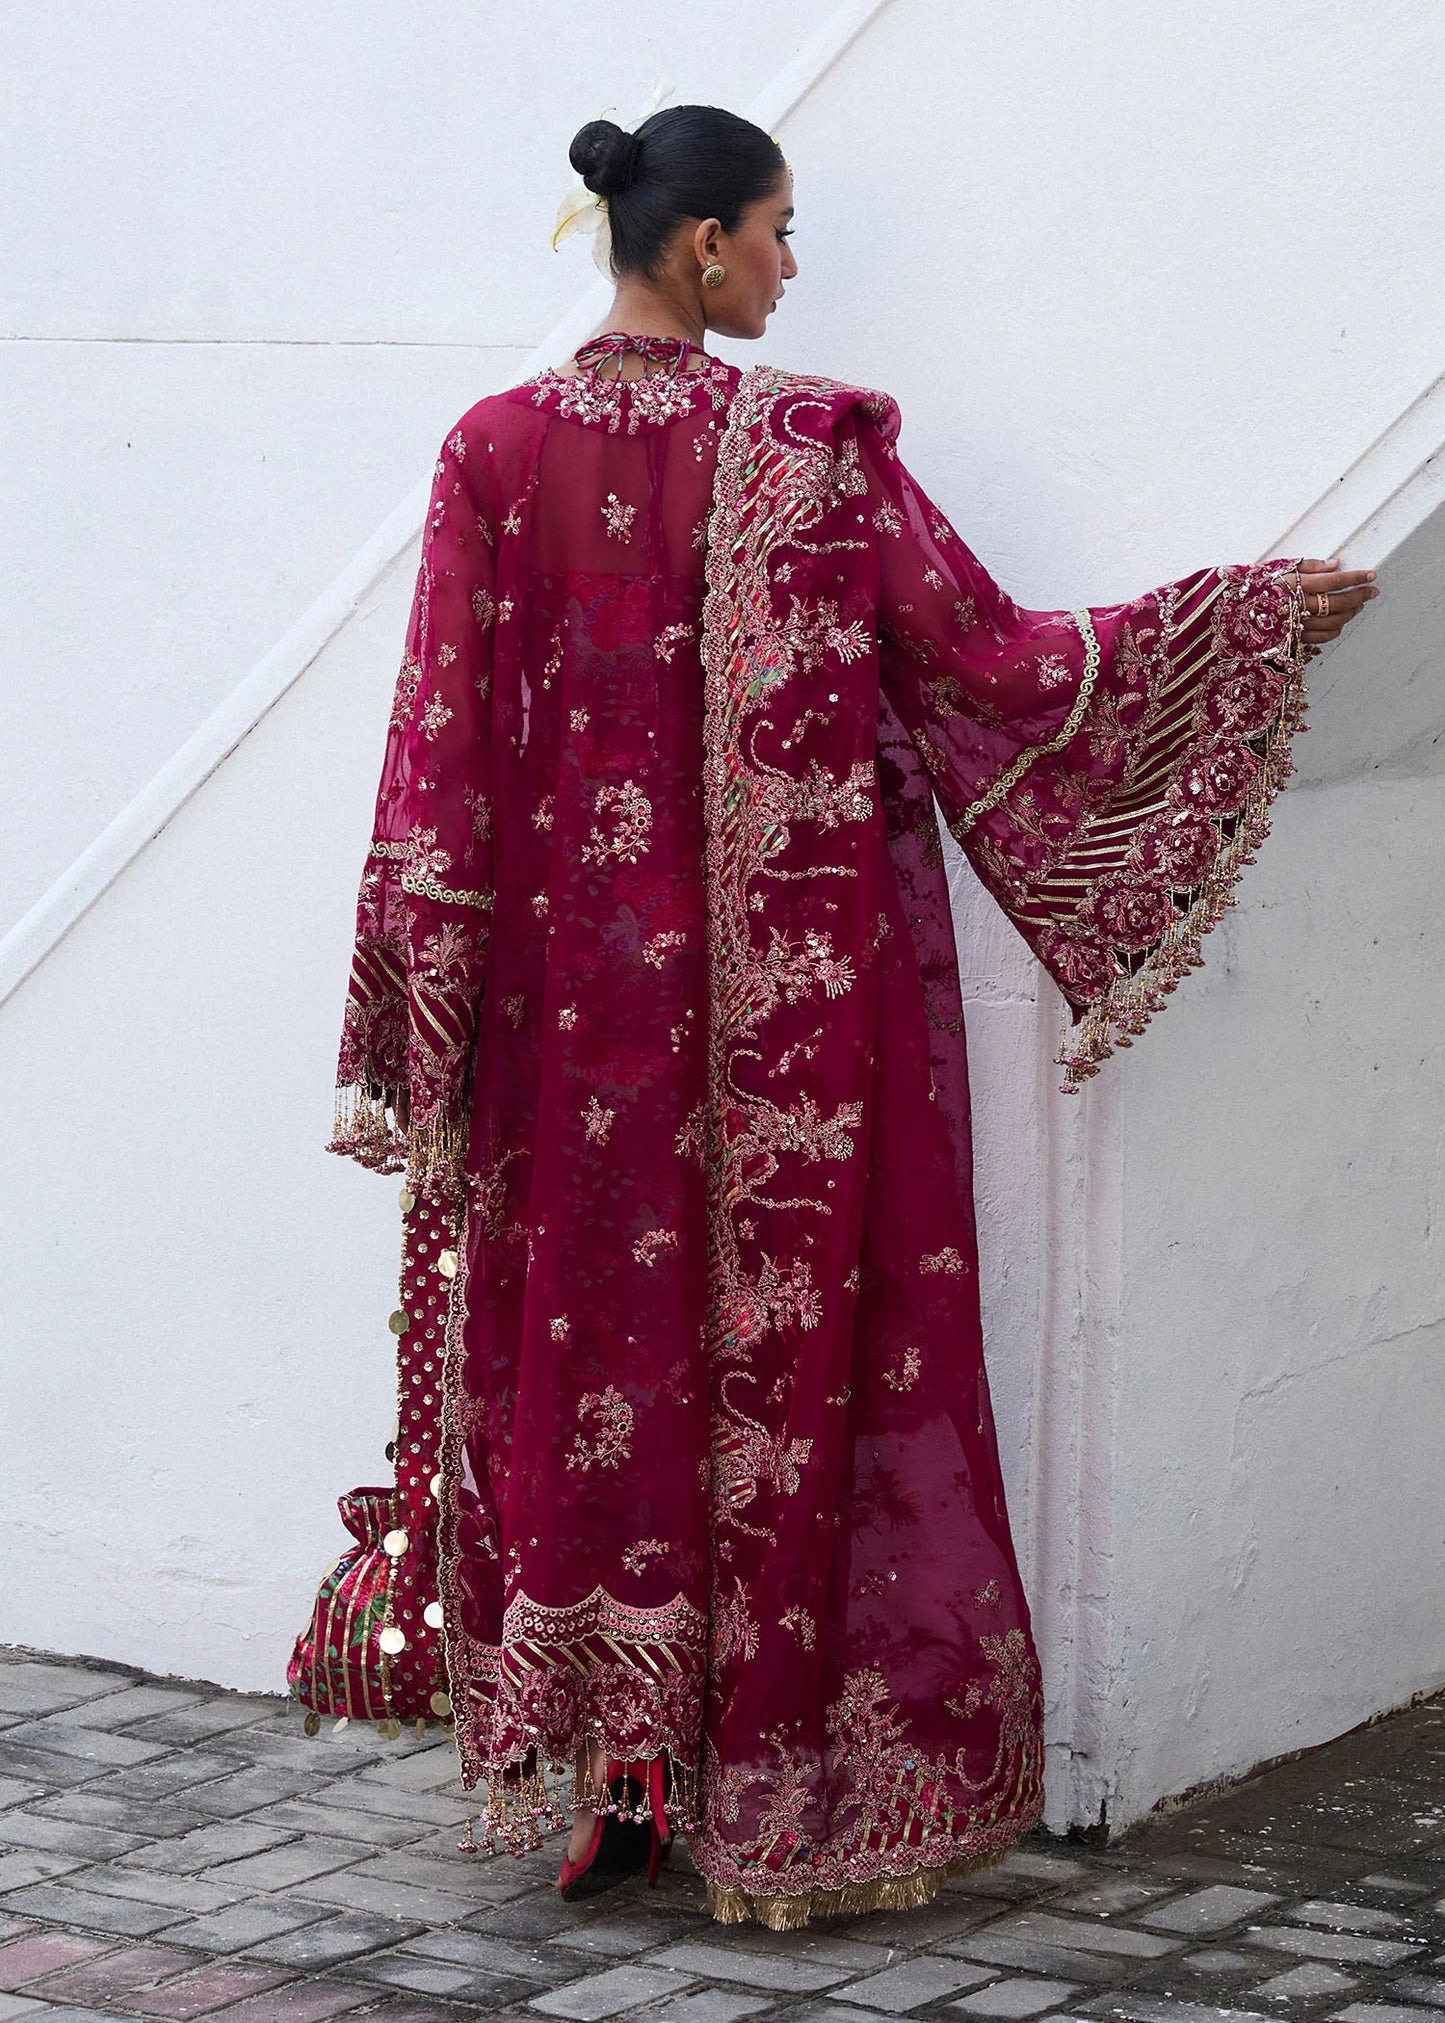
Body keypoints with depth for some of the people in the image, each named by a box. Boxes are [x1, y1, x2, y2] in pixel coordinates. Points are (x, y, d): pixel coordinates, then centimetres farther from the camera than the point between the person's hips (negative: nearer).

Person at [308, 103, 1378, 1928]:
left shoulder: (498, 449, -1)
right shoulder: (811, 445, -11)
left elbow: (441, 759, -2)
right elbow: (992, 662, -8)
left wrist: (421, 1035, 5)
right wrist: (1265, 610, 2)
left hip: (580, 983, 3)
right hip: (797, 999, -3)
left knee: (596, 1336, 11)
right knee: (791, 1339, 6)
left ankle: (610, 1774, 15)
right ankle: (780, 1787, 12)